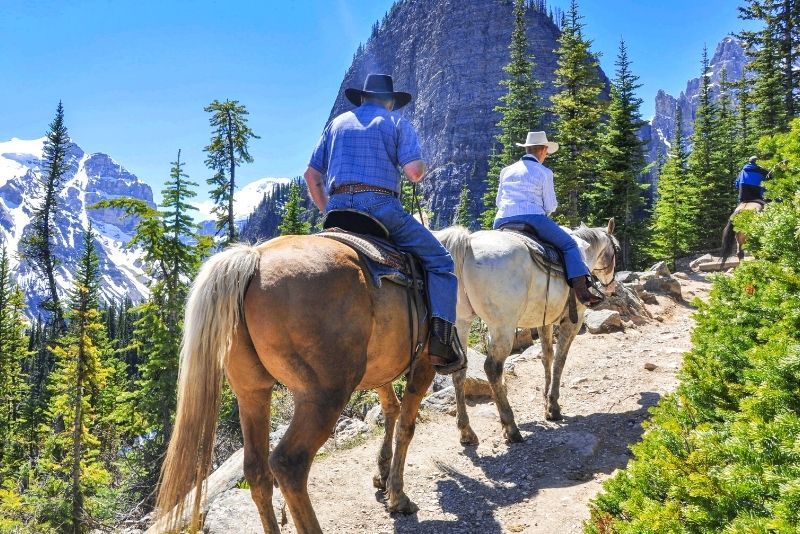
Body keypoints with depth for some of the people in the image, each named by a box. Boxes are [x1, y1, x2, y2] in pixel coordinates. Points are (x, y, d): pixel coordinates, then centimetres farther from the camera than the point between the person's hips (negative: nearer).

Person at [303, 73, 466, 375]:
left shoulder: (337, 123, 23)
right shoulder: (397, 122, 11)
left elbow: (311, 175, 19)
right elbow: (414, 171, -5)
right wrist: (421, 169, 18)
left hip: (338, 210, 5)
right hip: (381, 207, -4)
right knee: (439, 261, 3)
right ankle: (442, 341, -15)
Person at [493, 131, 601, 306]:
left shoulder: (507, 170, 18)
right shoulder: (544, 172, 4)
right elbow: (550, 206, 1)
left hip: (502, 222, 5)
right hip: (533, 219, -5)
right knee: (569, 245, 5)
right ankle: (581, 290, -11)